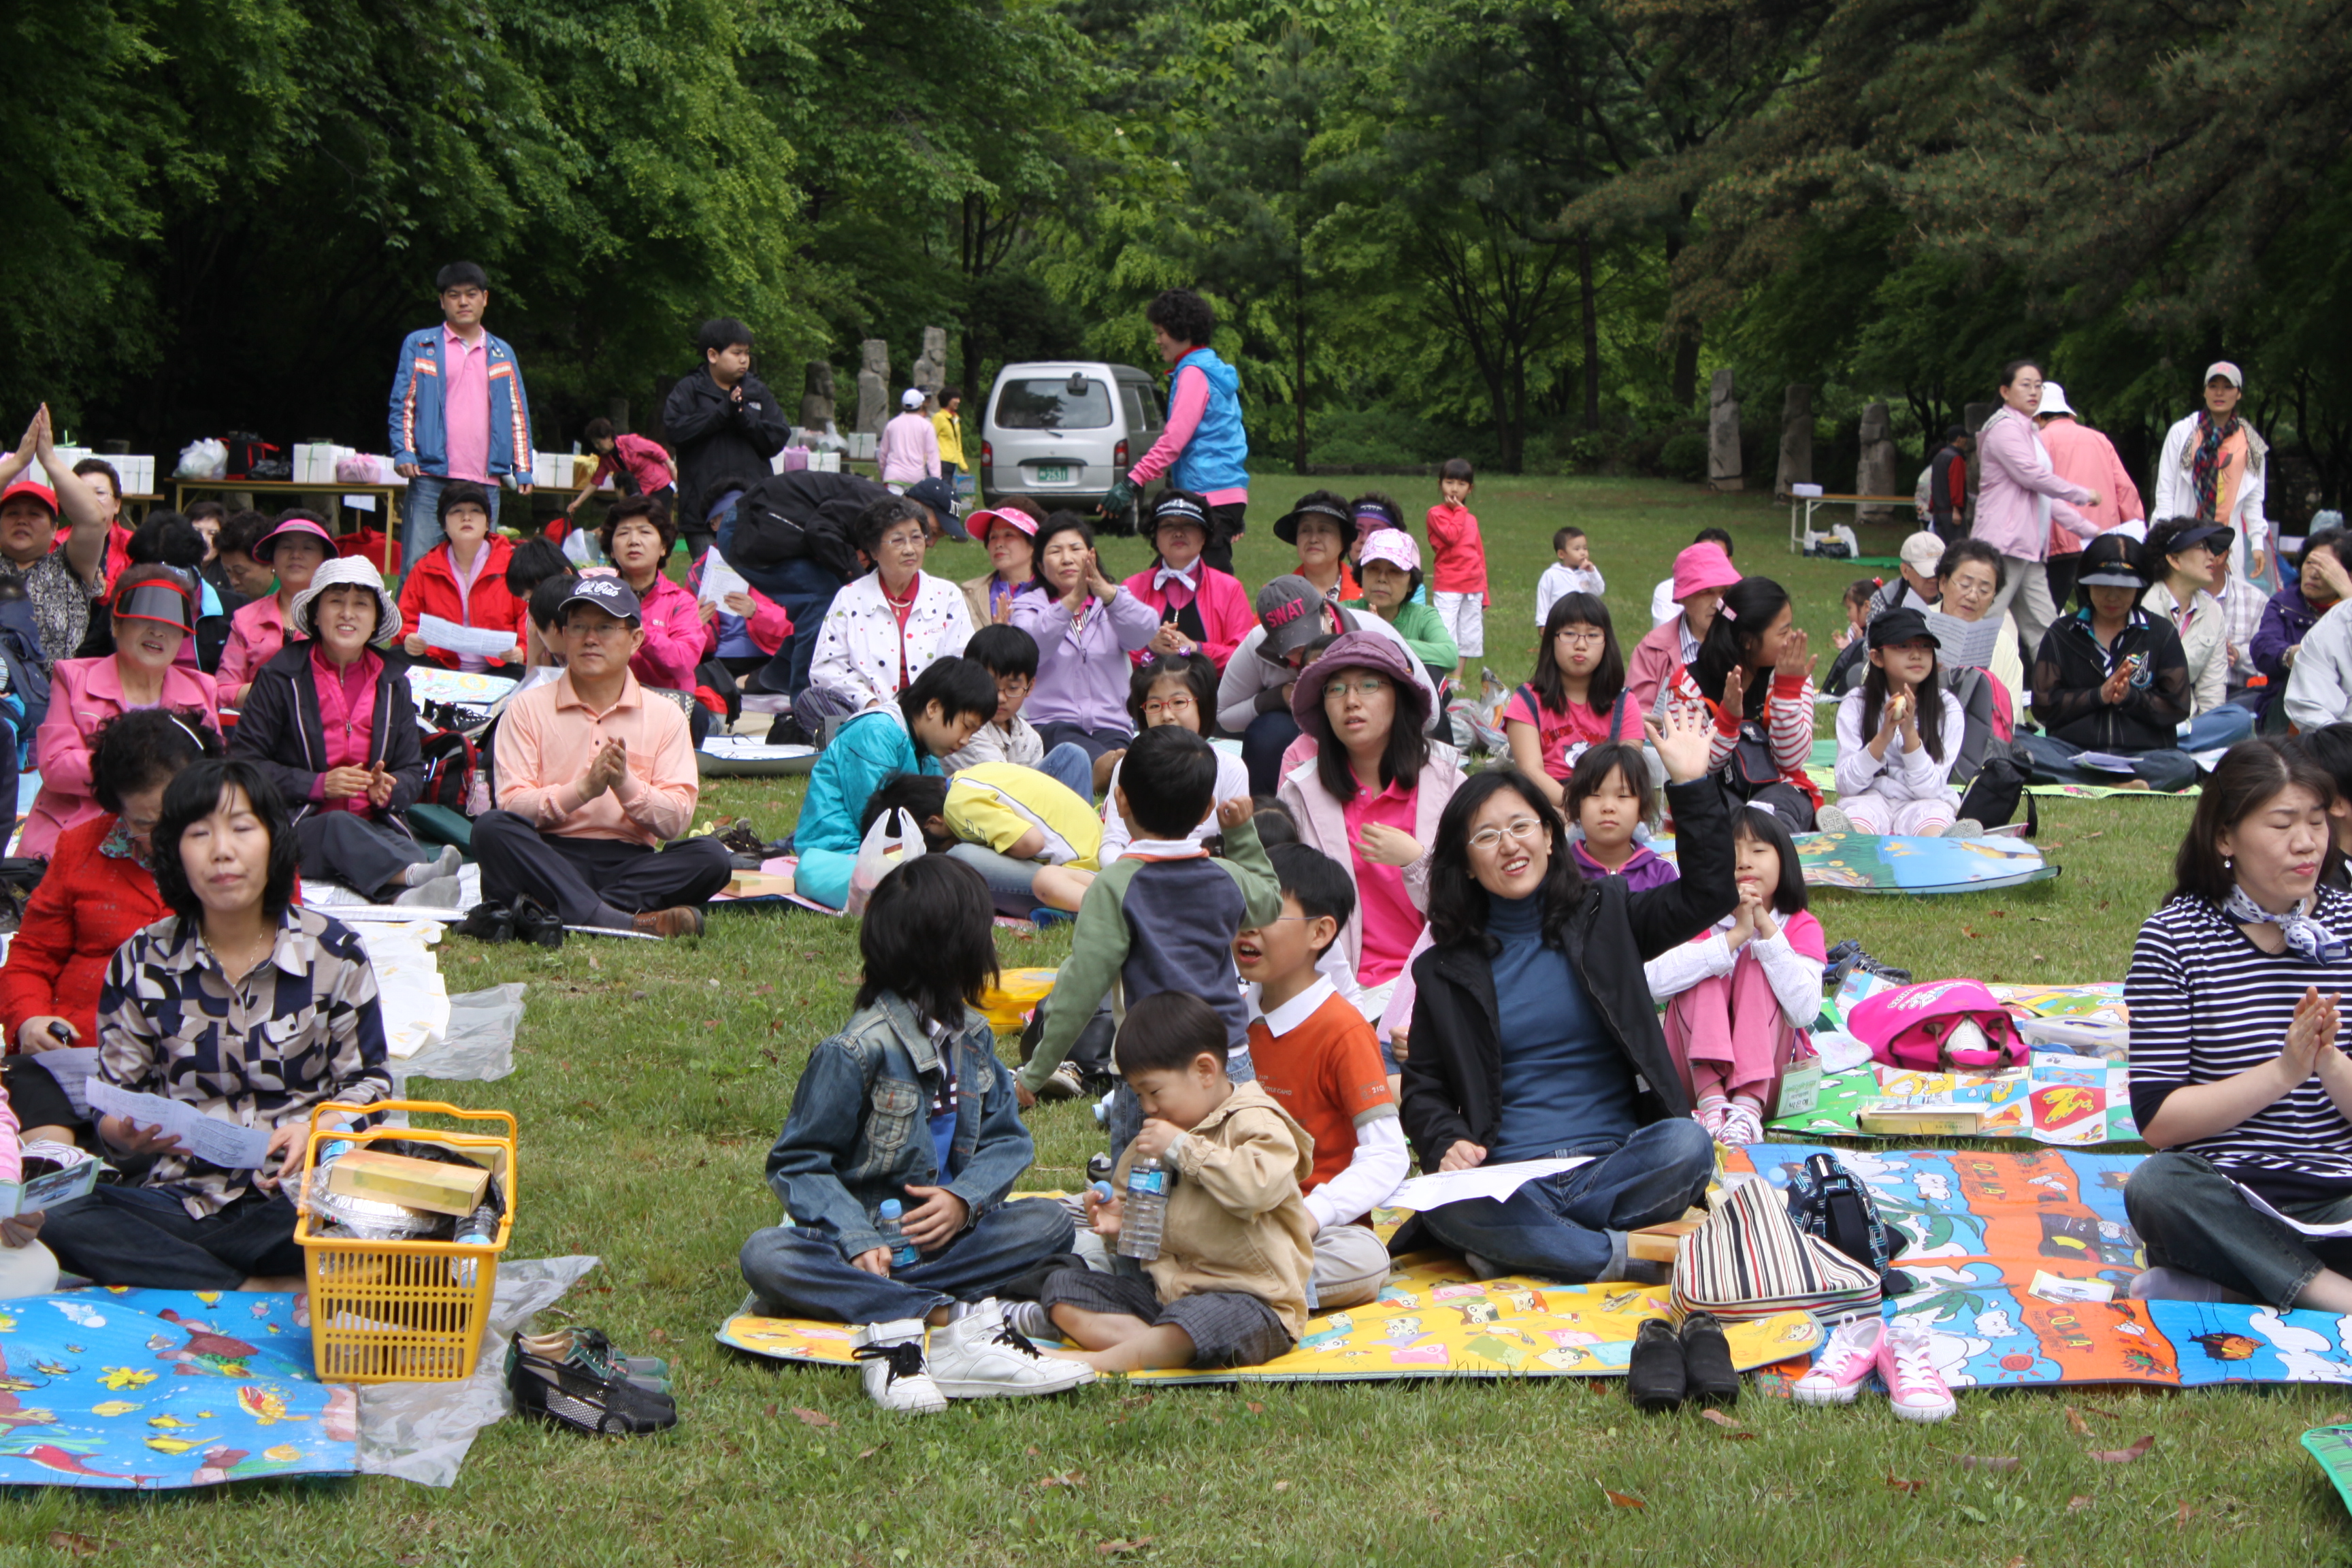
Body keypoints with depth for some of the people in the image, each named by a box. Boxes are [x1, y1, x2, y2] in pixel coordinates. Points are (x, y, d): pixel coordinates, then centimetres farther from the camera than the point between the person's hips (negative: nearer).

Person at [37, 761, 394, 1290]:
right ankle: (270, 1292, -26)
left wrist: (319, 1129, -14)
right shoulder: (142, 964, 5)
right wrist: (126, 1133, -16)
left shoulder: (332, 954, 3)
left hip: (300, 1196, -2)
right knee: (59, 1227, -29)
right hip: (180, 1199, 2)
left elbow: (368, 1082, 7)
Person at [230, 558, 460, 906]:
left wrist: (389, 791, -7)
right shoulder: (281, 676, 6)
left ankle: (407, 897, -69)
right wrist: (318, 785, -12)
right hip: (301, 826, -2)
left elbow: (412, 770, 19)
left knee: (403, 846, -34)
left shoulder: (393, 681, 18)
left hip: (376, 826, 2)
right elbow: (244, 759, 0)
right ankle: (414, 875, -65)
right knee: (340, 827, -38)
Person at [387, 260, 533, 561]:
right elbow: (403, 404, 6)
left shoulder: (502, 353, 18)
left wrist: (523, 469, 7)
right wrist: (403, 453, -8)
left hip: (486, 483, 3)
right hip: (430, 479, -3)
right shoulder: (419, 345, 10)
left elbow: (518, 413, 16)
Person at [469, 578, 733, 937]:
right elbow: (511, 805, -4)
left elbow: (677, 819, 2)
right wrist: (583, 789, -18)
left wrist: (626, 785, -16)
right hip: (549, 859, -1)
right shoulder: (528, 709, 8)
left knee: (710, 857, -26)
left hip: (629, 862, 2)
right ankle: (623, 920, -46)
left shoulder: (664, 715, 12)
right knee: (491, 827, -32)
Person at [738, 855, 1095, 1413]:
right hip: (862, 1232, -4)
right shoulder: (856, 1051, -12)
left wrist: (964, 1197, -16)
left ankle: (901, 1324, -35)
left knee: (1049, 1223, -20)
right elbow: (799, 1163, -10)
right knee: (766, 1258, -33)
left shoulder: (973, 1036, 7)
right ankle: (953, 1318, -42)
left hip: (941, 1235, 5)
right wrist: (857, 1239, -26)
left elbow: (1007, 1139, 6)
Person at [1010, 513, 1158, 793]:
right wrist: (1070, 603, -25)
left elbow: (1146, 633, -7)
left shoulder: (1115, 600, 20)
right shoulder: (1029, 607, 16)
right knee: (1067, 742, -38)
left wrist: (1108, 594, -26)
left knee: (1114, 747, -34)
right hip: (1050, 725, -3)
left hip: (1111, 725, 3)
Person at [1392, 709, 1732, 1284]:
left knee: (1688, 1145, -32)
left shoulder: (1604, 915, 13)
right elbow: (1422, 1087, 14)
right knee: (1446, 1204, -34)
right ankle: (1628, 1254, -27)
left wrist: (1690, 784, -6)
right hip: (1509, 1180, -1)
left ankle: (1517, 1250, -24)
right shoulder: (1444, 970, 13)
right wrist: (1446, 1144, -8)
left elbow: (1709, 895, 2)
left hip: (1612, 1164, 1)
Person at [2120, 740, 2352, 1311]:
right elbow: (2157, 1118, -7)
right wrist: (2283, 1073, -15)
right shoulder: (2174, 937, -1)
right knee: (2156, 1187, -35)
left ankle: (2204, 1291, -24)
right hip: (2224, 1205, -1)